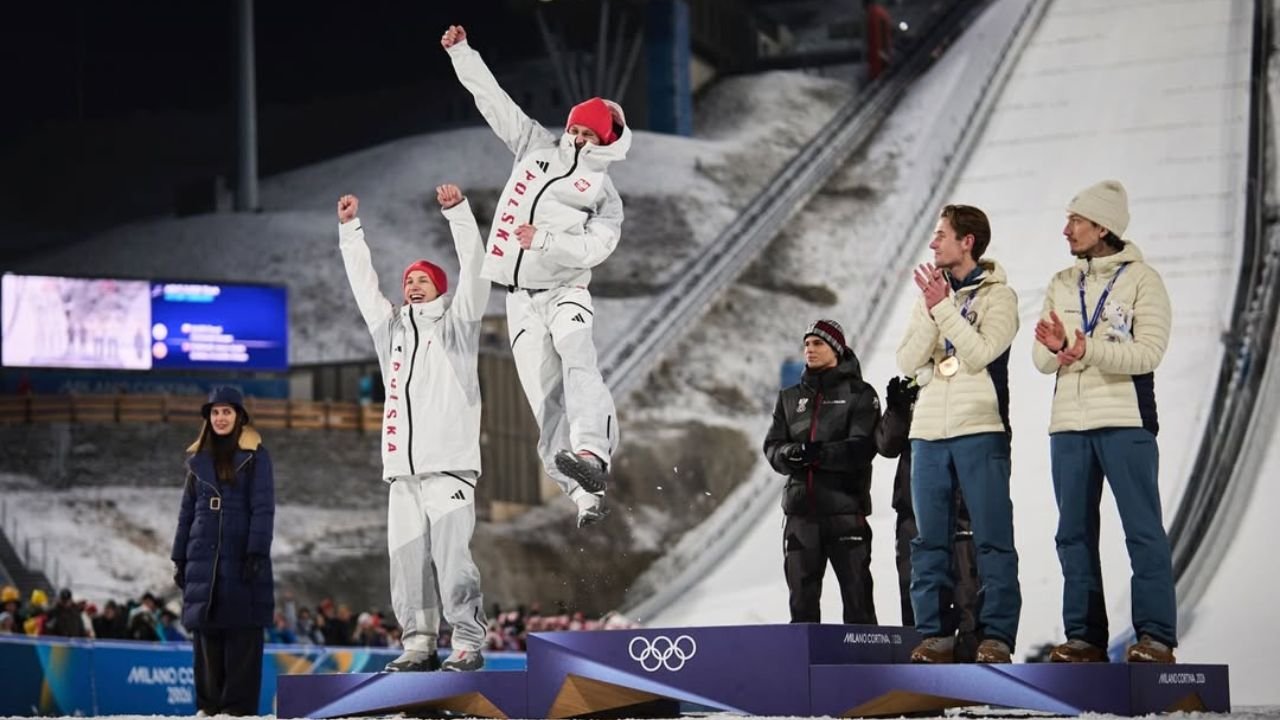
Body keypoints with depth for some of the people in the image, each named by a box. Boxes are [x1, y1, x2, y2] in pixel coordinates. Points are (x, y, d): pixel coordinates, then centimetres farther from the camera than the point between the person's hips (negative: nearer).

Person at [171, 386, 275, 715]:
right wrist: (179, 559, 11)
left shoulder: (255, 456, 1)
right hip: (204, 562, 4)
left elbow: (263, 509, -5)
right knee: (205, 639, 3)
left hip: (240, 561, -4)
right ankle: (208, 706, 8)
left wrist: (256, 554, -15)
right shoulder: (198, 459, 14)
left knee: (241, 639, -5)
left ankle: (239, 707, -5)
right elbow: (187, 512, 16)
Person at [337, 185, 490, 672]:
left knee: (452, 558, -11)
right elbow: (363, 283, 26)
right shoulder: (392, 330, 22)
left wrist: (457, 212, -10)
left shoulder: (455, 326, 8)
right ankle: (420, 644, 7)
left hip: (448, 466, -6)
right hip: (402, 470, 6)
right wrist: (350, 229, 23)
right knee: (407, 560, 2)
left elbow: (474, 271, -3)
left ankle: (469, 644, -8)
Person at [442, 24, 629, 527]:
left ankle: (591, 453, -50)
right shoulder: (537, 146, 13)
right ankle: (586, 495, -11)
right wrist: (461, 52, 10)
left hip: (565, 292, -4)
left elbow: (594, 248, -12)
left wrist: (543, 239, -21)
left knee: (577, 359, -32)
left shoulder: (604, 193, 2)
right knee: (545, 395, -7)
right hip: (520, 297, 4)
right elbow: (493, 99, 14)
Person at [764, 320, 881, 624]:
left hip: (845, 509, -4)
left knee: (856, 593, -4)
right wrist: (788, 453, -15)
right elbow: (772, 446, 9)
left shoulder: (859, 394, 3)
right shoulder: (790, 397, 18)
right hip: (801, 510, 4)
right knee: (802, 597, 4)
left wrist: (818, 454, -23)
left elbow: (861, 448, -10)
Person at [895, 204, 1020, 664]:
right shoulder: (931, 295, 17)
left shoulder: (998, 295, 2)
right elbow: (907, 362, 6)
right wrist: (931, 310, -6)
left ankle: (996, 635, -6)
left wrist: (942, 307, -12)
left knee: (992, 537, -6)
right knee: (929, 540, 3)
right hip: (929, 433, 5)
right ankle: (935, 634, 6)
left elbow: (981, 353, -12)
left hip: (980, 431, -5)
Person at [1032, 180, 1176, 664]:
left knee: (1143, 530, -7)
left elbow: (1148, 352, -12)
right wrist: (1055, 348, -15)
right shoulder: (1061, 285, 15)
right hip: (1069, 424, 6)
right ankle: (1084, 636, 10)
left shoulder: (1141, 279, 0)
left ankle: (1155, 637, -6)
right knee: (1075, 533, 5)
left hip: (1125, 422, -6)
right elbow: (1043, 363, 9)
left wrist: (1088, 350, -23)